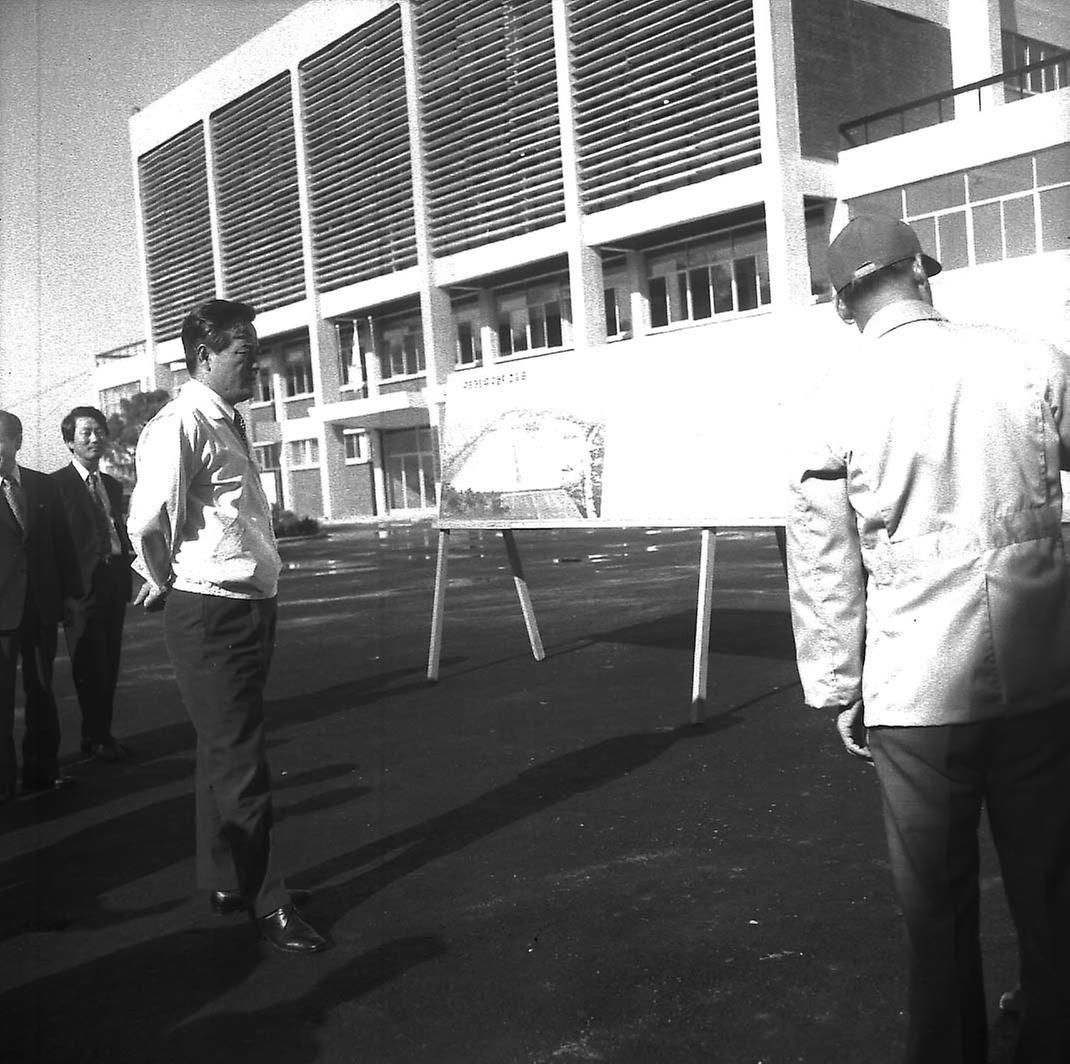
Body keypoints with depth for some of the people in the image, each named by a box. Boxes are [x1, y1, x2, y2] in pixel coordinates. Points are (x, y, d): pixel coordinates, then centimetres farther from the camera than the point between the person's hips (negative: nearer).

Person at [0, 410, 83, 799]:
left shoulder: (42, 486, 7)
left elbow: (61, 541, 9)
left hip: (41, 605, 4)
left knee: (41, 689, 12)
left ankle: (42, 768, 23)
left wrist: (69, 592, 6)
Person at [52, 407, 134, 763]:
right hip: (83, 583, -6)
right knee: (90, 665, -1)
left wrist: (128, 558, 4)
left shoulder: (113, 485, 17)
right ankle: (94, 737, 10)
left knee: (108, 664, 11)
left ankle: (102, 734, 20)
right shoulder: (57, 483, -5)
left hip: (114, 582, 7)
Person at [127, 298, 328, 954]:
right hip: (212, 613, -9)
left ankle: (226, 882, 34)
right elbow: (147, 523, -26)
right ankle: (264, 901, 15)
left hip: (250, 607, 9)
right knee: (239, 762, 1)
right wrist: (164, 581, -9)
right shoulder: (181, 426, -17)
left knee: (226, 752, 19)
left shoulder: (229, 425, 13)